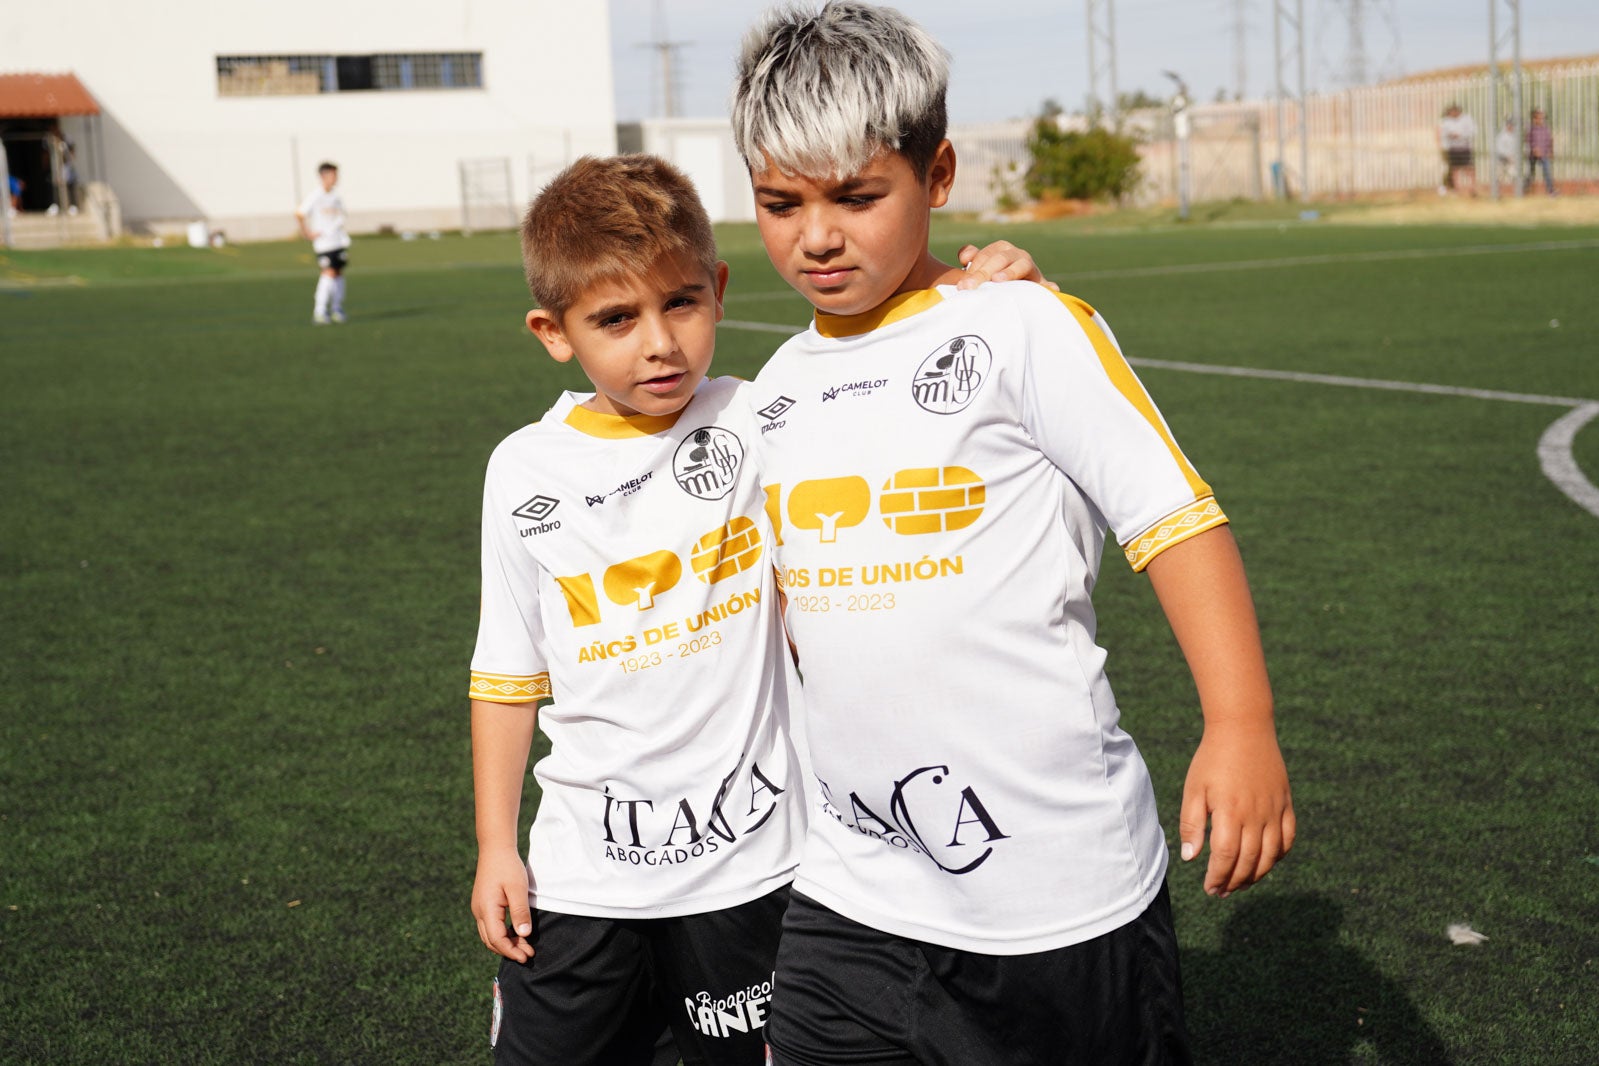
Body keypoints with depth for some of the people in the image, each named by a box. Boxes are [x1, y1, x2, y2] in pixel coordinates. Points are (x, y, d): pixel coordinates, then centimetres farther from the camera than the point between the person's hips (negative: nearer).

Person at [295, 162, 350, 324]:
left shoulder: (337, 198, 10)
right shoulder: (315, 198, -8)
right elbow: (299, 215, -8)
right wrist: (307, 233, -8)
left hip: (339, 242, 6)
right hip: (323, 243, -6)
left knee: (339, 274, 7)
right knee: (329, 273, -15)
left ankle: (337, 309, 15)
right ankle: (319, 311, -11)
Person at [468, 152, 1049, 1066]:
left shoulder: (764, 425, -7)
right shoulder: (525, 472, 0)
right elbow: (508, 674, 7)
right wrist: (496, 846, 8)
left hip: (752, 864, -1)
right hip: (581, 876, 2)